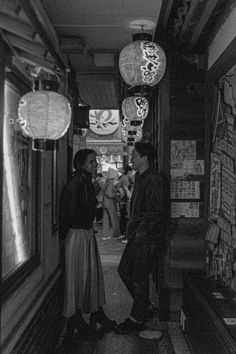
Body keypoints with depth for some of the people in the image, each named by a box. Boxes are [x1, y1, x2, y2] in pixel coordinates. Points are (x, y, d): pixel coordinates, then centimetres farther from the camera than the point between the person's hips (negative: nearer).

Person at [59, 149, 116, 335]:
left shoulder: (89, 184, 10)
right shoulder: (74, 185, -19)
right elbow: (68, 213, -17)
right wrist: (64, 235, -11)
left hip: (89, 233, 9)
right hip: (76, 234, -9)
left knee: (94, 272, 13)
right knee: (77, 275, 1)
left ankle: (97, 312, 25)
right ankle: (74, 318, 15)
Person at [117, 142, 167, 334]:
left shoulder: (153, 181, -17)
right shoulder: (140, 178, 15)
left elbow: (155, 212, -21)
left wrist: (141, 231, -16)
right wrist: (132, 228, 14)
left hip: (147, 238, -10)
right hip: (137, 234, 10)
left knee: (140, 277, -1)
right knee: (124, 270, 14)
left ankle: (137, 318, 13)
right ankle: (147, 307, 26)